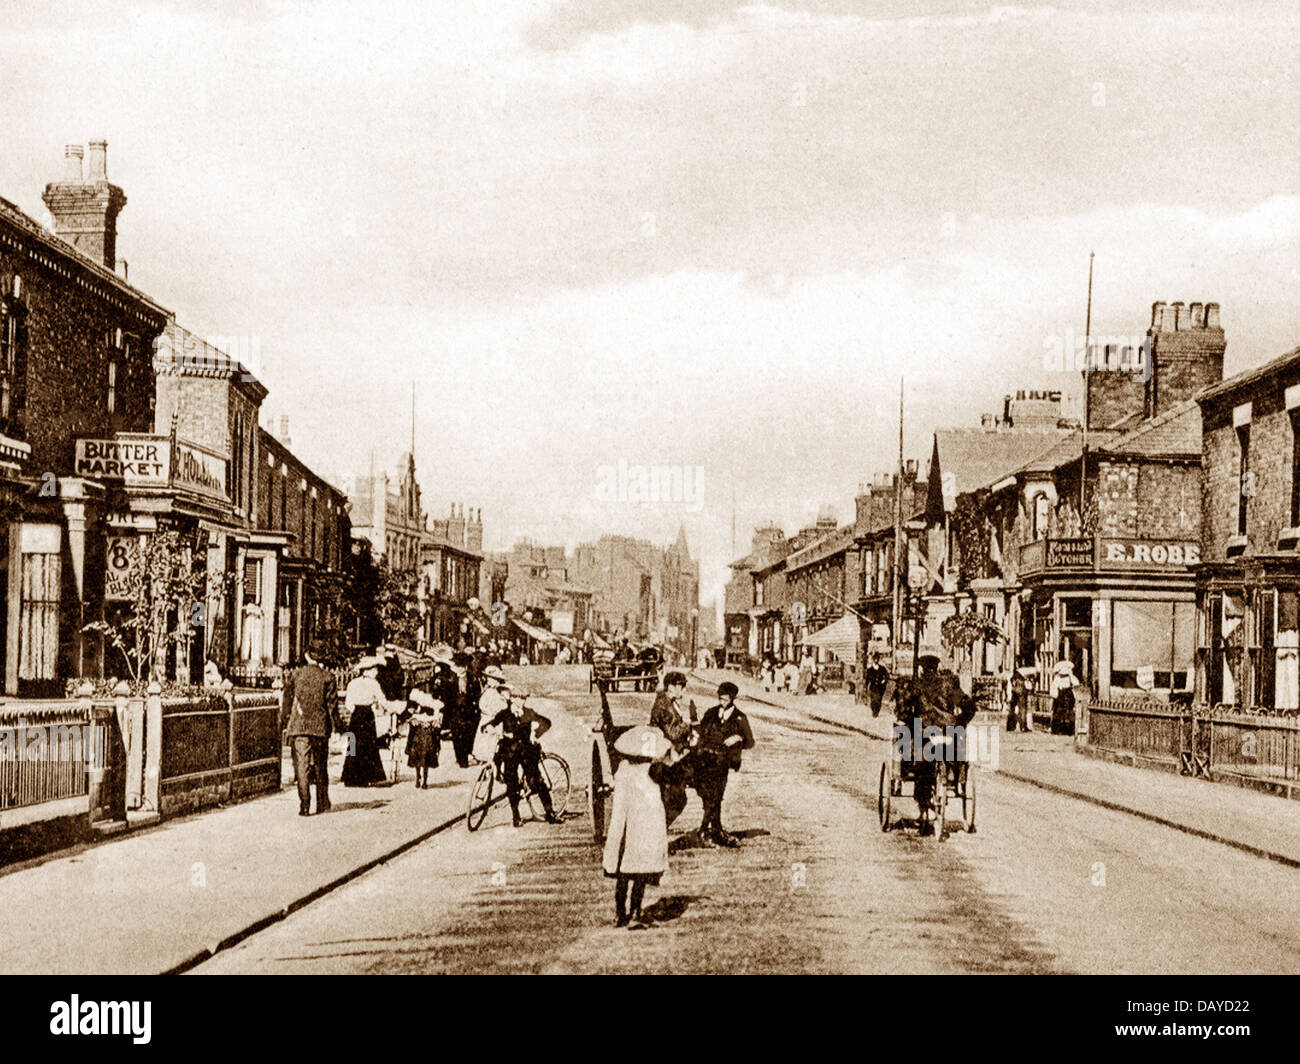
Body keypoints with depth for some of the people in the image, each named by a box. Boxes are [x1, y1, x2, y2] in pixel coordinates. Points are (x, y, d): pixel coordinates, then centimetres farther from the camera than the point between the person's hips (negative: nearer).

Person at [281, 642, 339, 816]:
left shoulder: (294, 675, 2)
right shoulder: (328, 677, -1)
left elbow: (287, 701, 6)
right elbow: (332, 703, 0)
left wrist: (286, 724, 14)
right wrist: (331, 725, 10)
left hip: (298, 726, 0)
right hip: (320, 727, 0)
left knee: (302, 766, -1)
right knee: (321, 766, 13)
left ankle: (304, 806, -11)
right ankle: (322, 804, 20)